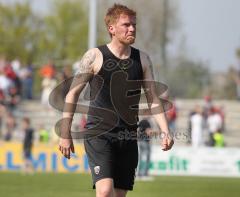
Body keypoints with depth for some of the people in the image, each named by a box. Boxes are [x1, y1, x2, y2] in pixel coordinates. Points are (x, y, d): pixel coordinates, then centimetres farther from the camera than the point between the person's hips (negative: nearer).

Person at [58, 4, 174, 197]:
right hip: (99, 135, -4)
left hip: (128, 139, 4)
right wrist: (65, 134, -2)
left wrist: (165, 132, -4)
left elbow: (153, 99, 10)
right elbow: (73, 94, 2)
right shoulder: (95, 56, -3)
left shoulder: (142, 59, 8)